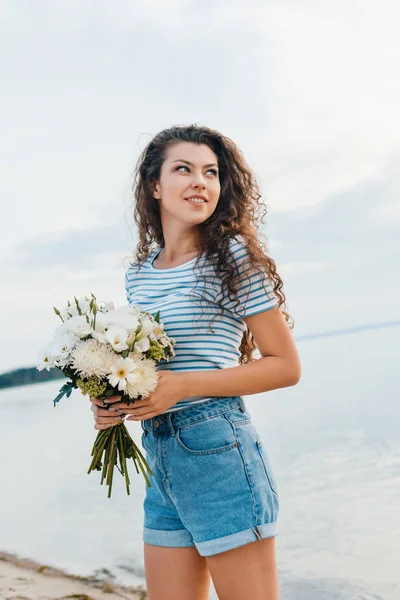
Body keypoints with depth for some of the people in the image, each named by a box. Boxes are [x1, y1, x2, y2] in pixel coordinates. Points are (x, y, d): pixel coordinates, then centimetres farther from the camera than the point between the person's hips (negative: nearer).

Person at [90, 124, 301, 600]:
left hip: (218, 452, -6)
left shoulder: (233, 257, -7)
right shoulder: (138, 274, 11)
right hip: (159, 460, 6)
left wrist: (183, 386, -16)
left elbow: (287, 365, -7)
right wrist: (110, 405, 1)